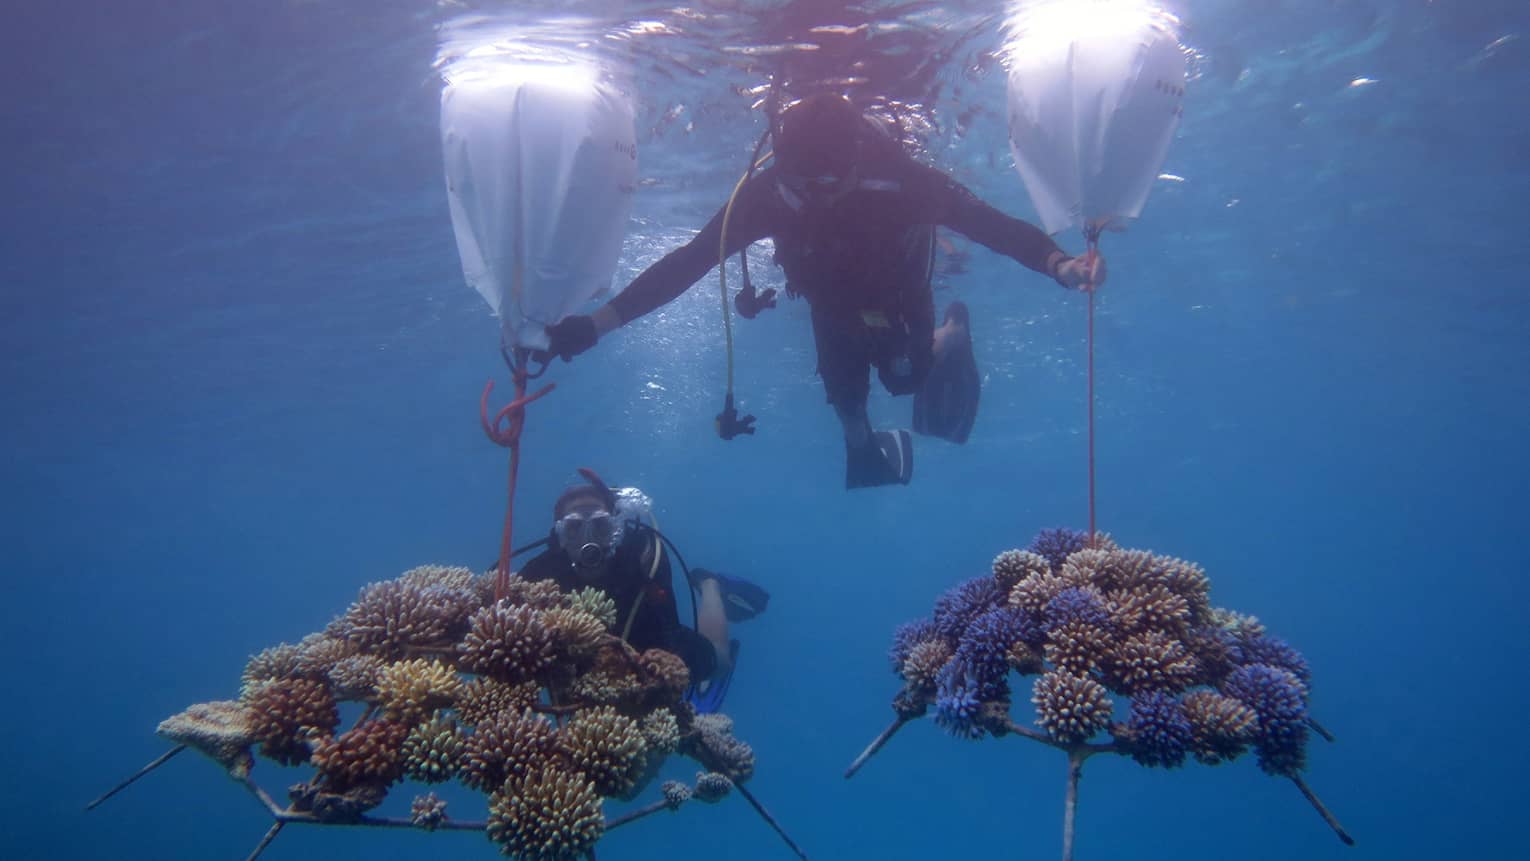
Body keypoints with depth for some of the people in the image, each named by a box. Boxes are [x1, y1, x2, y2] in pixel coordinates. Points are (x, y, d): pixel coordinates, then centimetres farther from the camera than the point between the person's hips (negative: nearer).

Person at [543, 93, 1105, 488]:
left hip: (900, 303, -1)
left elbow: (992, 223, -40)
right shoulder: (769, 190, -35)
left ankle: (951, 336, 28)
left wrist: (1059, 265, -60)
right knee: (844, 399, 10)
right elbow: (689, 260, -35)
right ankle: (862, 441, 47)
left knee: (906, 380, -7)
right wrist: (598, 322, -43)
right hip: (833, 310, 2)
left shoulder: (899, 178, -39)